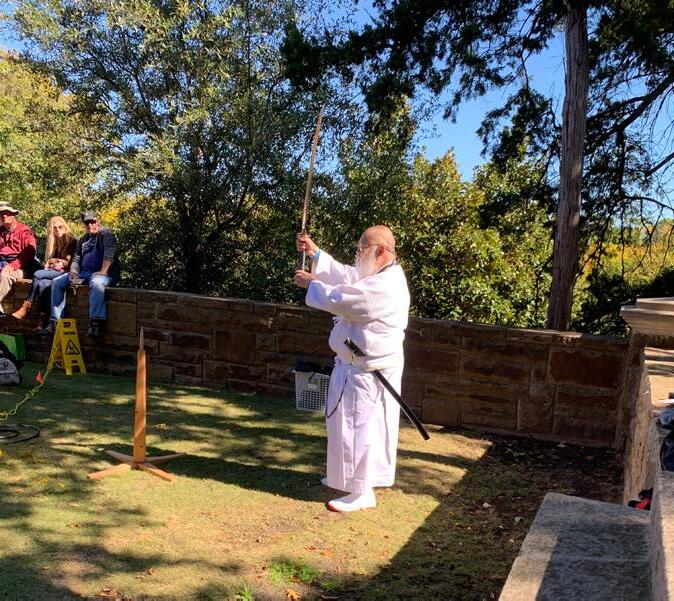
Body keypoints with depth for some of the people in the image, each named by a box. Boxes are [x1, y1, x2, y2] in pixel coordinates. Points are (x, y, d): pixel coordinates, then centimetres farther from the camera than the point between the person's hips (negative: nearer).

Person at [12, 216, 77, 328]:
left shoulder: (72, 241, 1)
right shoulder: (53, 242, 22)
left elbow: (69, 262, -5)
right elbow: (47, 261, 24)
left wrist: (54, 261, 2)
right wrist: (47, 264, 2)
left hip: (64, 272, -6)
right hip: (52, 272, 6)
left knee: (38, 274, -28)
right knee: (43, 283, -30)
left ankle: (25, 308, -25)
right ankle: (42, 318, -38)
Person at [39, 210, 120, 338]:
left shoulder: (106, 234, 0)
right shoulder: (83, 240, 23)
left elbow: (109, 254, -15)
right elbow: (76, 259, 20)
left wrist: (103, 272, -27)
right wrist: (73, 272, -2)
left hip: (103, 273, -8)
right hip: (83, 273, 8)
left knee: (96, 283, -41)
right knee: (57, 282, -3)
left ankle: (96, 324, -44)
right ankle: (56, 322, -7)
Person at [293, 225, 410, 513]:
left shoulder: (384, 287, -26)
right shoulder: (380, 276, 8)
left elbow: (339, 299, -24)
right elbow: (345, 277, 15)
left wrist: (311, 283, -8)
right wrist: (316, 254, 6)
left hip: (367, 370, -11)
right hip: (362, 364, 11)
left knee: (357, 427, 0)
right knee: (360, 425, 23)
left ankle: (361, 493, 13)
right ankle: (351, 477, 40)